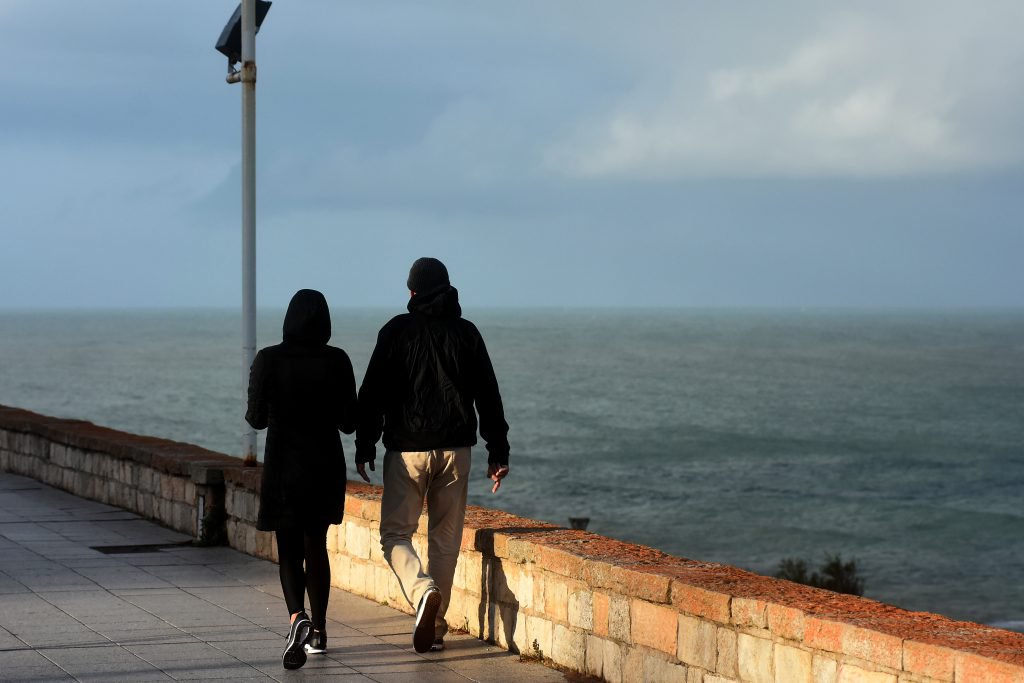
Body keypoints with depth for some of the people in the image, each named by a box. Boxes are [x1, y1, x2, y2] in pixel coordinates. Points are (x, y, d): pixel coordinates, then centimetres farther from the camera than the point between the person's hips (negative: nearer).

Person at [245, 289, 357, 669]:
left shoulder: (269, 360, -9)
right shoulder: (337, 361, -6)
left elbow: (256, 419, -4)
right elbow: (349, 423, -2)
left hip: (283, 469, -2)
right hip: (327, 467, 2)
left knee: (289, 551, 2)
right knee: (316, 547, 17)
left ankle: (298, 618, -24)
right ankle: (318, 632, 22)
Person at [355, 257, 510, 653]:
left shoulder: (397, 331, -3)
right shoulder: (467, 333, 5)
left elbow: (372, 393, -4)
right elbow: (488, 397, 5)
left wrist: (365, 447, 3)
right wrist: (498, 452, 10)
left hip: (407, 450, -3)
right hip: (455, 450, 3)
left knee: (395, 534, 3)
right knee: (445, 539, 11)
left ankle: (424, 591, -24)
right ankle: (436, 625, 12)